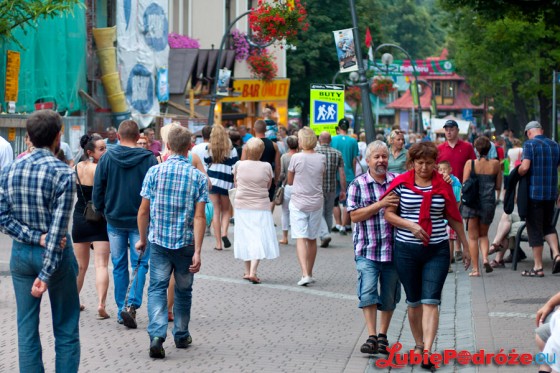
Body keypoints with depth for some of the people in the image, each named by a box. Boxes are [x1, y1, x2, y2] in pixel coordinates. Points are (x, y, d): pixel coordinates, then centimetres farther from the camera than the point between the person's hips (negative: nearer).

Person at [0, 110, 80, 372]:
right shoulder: (62, 173, -14)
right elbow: (58, 228, -18)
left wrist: (35, 237, -8)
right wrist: (46, 275, -18)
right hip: (55, 254, -4)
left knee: (27, 328, 8)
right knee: (66, 329, 6)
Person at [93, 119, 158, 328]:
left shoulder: (107, 158, -3)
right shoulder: (149, 159, -8)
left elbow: (98, 190, 1)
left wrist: (102, 211, 16)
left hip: (114, 220, 2)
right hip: (140, 221, -2)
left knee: (119, 266, 11)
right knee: (140, 264, 5)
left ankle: (121, 310, 14)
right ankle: (132, 305, -12)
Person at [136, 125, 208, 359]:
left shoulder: (154, 172, -4)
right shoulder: (198, 177, -5)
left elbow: (143, 211, -2)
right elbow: (199, 217, -10)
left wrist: (142, 239, 12)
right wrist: (197, 252, -10)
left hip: (159, 241, 0)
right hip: (186, 243, 1)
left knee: (157, 288, 1)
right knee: (183, 290, 17)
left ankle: (157, 335, -19)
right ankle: (181, 336, 29)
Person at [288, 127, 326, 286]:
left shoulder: (296, 158, -11)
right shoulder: (321, 158, -1)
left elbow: (289, 181, 0)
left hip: (298, 203, -4)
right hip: (316, 203, 4)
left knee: (300, 239, -6)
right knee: (312, 239, 14)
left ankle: (305, 274, -21)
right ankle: (309, 274, 23)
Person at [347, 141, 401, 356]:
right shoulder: (358, 185, 0)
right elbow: (354, 216, -8)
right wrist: (380, 204, -17)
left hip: (393, 249, 3)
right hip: (367, 249, -2)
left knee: (389, 297, 9)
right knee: (368, 292, -13)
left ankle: (383, 336, 23)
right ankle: (372, 337, -9)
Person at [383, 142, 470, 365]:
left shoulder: (443, 185, 2)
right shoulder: (401, 183, 0)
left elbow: (454, 218, 9)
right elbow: (388, 214, 1)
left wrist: (465, 247, 12)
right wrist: (410, 225, -15)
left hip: (437, 250, 0)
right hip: (406, 250, 1)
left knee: (430, 301, -9)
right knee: (414, 302, 10)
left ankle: (427, 351, -15)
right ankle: (419, 345, 25)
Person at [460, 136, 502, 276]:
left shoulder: (470, 163, -8)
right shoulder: (495, 164, -3)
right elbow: (498, 186, 4)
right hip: (489, 202, 2)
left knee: (473, 236, 8)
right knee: (483, 234, 19)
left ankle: (475, 268, 5)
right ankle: (485, 258, -5)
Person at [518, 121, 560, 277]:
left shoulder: (530, 144, -9)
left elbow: (525, 167, -20)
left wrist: (517, 173, 1)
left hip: (534, 193, -5)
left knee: (535, 229, 2)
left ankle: (538, 267, 4)